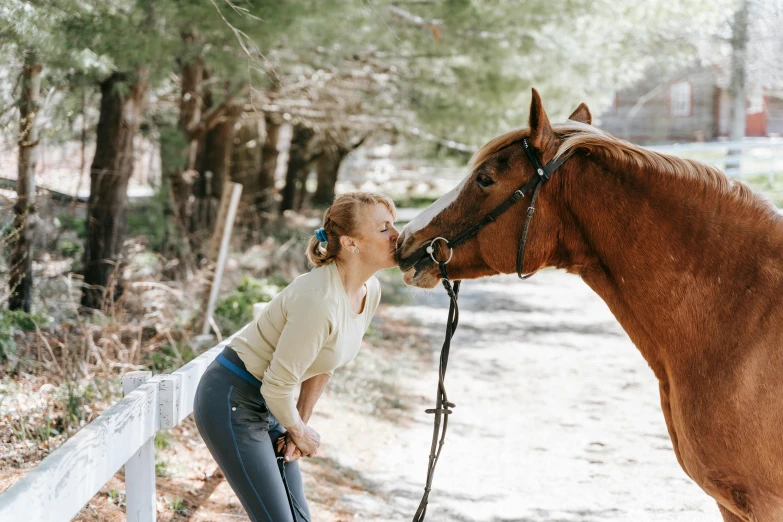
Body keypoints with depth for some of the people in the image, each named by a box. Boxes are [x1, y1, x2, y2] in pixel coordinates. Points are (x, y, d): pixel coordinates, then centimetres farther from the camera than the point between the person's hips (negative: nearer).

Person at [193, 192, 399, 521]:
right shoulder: (319, 299, -29)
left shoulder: (370, 290, -2)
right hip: (231, 401, -9)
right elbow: (276, 387, -23)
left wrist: (300, 426, 7)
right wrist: (301, 433, -6)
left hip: (268, 404, 9)